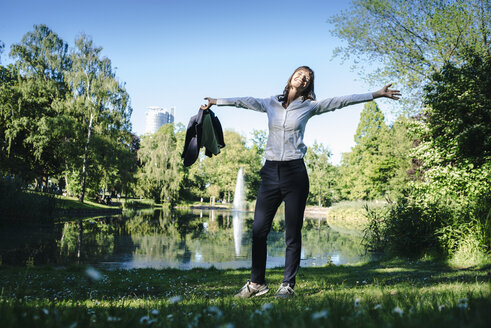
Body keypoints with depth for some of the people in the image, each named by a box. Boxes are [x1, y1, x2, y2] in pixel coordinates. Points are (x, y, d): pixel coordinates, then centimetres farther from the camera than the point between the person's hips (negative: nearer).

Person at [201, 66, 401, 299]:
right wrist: (215, 101, 34)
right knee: (258, 229, 0)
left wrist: (377, 94, 8)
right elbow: (244, 101, 25)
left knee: (293, 233, 1)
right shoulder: (271, 103, 13)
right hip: (270, 172, 2)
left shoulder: (309, 106, 7)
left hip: (294, 172, -2)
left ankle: (288, 285, 11)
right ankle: (257, 283, 13)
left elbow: (342, 101, 8)